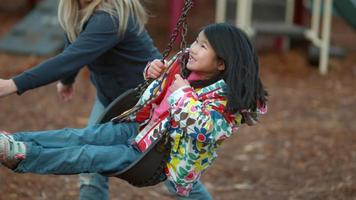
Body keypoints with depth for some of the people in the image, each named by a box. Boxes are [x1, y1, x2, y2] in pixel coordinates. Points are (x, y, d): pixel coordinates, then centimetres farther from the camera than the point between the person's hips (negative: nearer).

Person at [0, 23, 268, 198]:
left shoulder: (225, 101, -21)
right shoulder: (184, 63, 2)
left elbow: (203, 132, -39)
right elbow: (161, 81, 23)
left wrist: (184, 94, -30)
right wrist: (153, 70, 0)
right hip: (140, 127, 7)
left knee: (89, 156, -18)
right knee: (81, 137, -10)